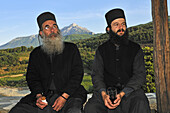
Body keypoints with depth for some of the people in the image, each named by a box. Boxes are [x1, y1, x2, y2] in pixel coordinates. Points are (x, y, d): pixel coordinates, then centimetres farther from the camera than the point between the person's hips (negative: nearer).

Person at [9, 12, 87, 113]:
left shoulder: (71, 49, 10)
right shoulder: (36, 54, 17)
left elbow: (77, 75, 2)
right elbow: (32, 77, 12)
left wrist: (64, 96, -11)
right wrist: (39, 96, -9)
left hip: (69, 95, -2)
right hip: (44, 96, 3)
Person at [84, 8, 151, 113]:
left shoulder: (136, 49, 8)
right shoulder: (102, 50, 12)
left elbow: (140, 75, 0)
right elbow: (96, 75, 6)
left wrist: (122, 93, -17)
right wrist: (103, 93, -16)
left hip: (130, 90, -1)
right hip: (107, 90, 1)